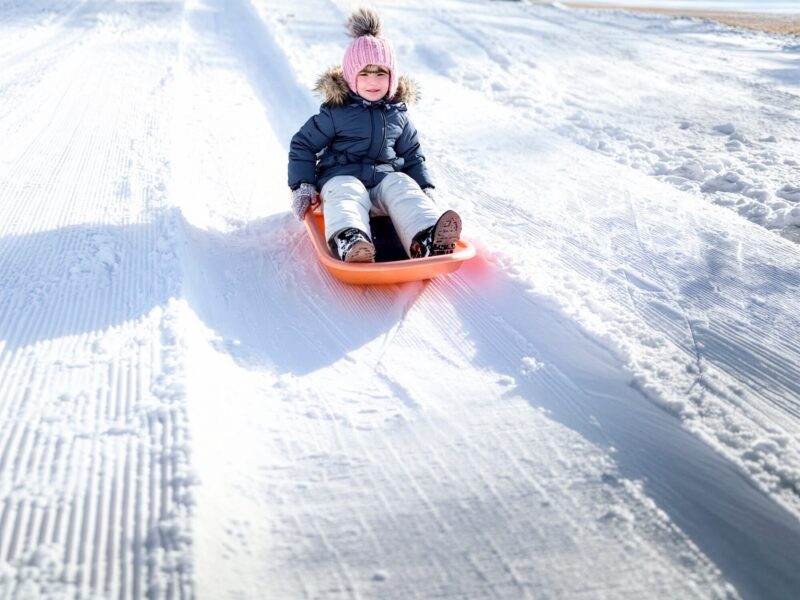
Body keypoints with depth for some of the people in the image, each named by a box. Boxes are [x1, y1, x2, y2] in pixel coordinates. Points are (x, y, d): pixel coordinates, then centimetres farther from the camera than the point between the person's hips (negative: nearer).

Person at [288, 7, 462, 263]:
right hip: (343, 176, -3)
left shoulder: (397, 114, 12)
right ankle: (348, 241, -67)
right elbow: (303, 144, 5)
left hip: (387, 177, 3)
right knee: (346, 195, -35)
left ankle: (428, 240, -52)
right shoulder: (336, 112, 0)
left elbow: (412, 155, 23)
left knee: (404, 187, -27)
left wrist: (425, 188, 11)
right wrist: (302, 186, -5)